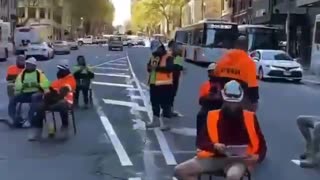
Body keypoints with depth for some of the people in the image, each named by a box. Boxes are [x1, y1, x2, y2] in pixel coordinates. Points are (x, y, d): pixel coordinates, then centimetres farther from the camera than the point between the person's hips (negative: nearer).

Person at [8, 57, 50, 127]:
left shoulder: (39, 73, 0)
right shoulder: (22, 74, 8)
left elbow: (46, 84, -12)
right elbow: (17, 86, -1)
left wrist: (37, 85, -23)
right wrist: (24, 85, -17)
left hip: (36, 93, -4)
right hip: (25, 94, 4)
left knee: (35, 97, -39)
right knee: (13, 99, -21)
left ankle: (29, 119, -39)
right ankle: (14, 119, -21)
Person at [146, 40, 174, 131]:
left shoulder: (168, 57, -9)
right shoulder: (153, 57, 14)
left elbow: (170, 68, -22)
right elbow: (149, 67, 15)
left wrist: (158, 67, -26)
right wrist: (150, 67, -9)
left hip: (164, 84, -8)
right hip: (154, 84, 8)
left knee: (165, 104, -4)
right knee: (154, 103, 16)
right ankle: (155, 121, 29)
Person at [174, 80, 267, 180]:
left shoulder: (249, 118, 4)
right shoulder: (213, 116, 6)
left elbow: (261, 143, 8)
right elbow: (201, 142, 6)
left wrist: (257, 157, -14)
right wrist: (214, 146, -15)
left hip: (238, 160, -3)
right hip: (215, 157, 3)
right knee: (180, 170, -13)